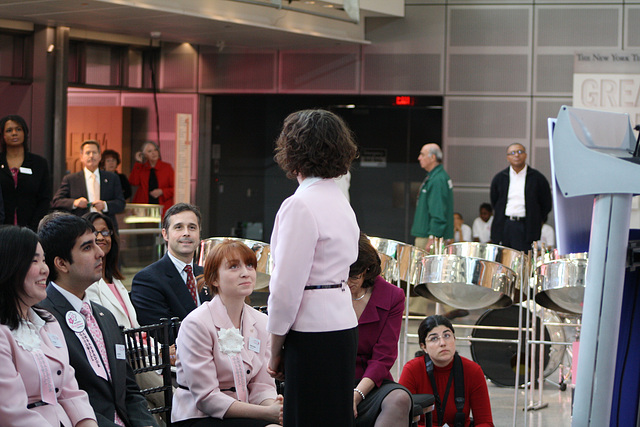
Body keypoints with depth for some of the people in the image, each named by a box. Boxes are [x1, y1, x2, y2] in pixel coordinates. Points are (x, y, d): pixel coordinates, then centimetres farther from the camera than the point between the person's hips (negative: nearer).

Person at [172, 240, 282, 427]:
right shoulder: (196, 324, -11)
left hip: (242, 412, 6)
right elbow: (206, 399, -15)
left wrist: (274, 405, -20)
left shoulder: (261, 323, 8)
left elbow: (262, 385, 5)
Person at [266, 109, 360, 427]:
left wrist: (276, 347, -7)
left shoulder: (300, 205, -14)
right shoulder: (340, 201, 13)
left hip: (314, 329, -9)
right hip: (343, 323, 9)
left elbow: (287, 286, -17)